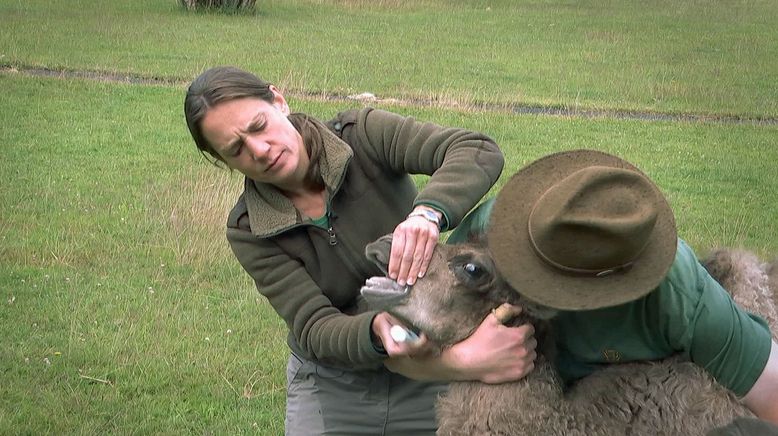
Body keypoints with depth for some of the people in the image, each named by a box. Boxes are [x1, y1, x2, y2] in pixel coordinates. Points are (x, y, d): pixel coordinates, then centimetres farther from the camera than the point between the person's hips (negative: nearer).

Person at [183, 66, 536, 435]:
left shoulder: (364, 136, -15)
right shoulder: (249, 232, -12)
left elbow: (481, 152, -28)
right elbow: (313, 330, -21)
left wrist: (427, 212, -46)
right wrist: (377, 331, -41)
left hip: (431, 375, -1)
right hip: (331, 388, 1)